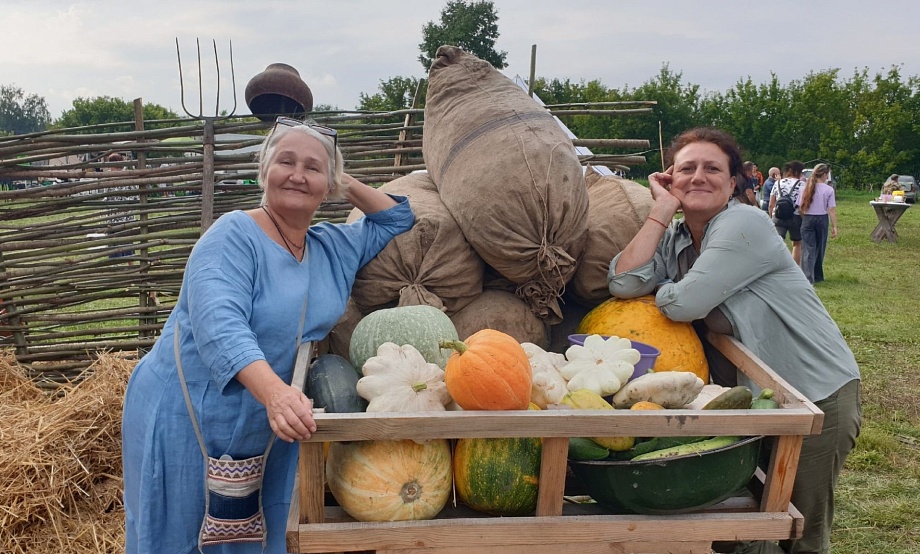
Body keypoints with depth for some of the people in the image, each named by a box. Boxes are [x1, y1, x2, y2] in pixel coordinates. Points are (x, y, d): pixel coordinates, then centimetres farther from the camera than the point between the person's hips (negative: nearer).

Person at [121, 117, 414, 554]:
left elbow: (397, 219, 17)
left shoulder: (337, 248, 5)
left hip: (266, 435, 6)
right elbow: (219, 325, -31)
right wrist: (273, 391, -47)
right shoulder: (234, 235, -16)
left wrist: (348, 185, 2)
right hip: (183, 422, -5)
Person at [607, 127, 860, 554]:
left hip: (818, 392, -6)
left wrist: (656, 288, -6)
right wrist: (662, 209, -14)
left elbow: (684, 303, -28)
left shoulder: (745, 224, -20)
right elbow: (623, 283, -18)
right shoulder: (673, 239, 0)